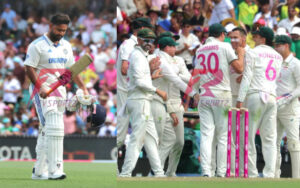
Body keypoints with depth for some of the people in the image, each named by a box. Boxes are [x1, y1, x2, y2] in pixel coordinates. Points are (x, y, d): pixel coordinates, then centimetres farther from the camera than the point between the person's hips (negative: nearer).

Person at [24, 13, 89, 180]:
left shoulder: (66, 46, 15)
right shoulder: (38, 45, -7)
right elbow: (29, 68, -12)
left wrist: (83, 88, 11)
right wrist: (40, 87, -25)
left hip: (60, 91, 7)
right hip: (43, 91, -7)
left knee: (47, 130, 9)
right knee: (54, 127, -20)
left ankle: (39, 171, 14)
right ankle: (54, 170, -24)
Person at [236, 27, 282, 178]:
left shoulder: (254, 53, -2)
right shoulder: (278, 56, 16)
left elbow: (247, 77, -8)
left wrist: (240, 99, -9)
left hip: (255, 96, -5)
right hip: (272, 97, 5)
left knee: (249, 136, -1)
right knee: (269, 138, 3)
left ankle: (251, 173, -4)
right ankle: (269, 174, -5)